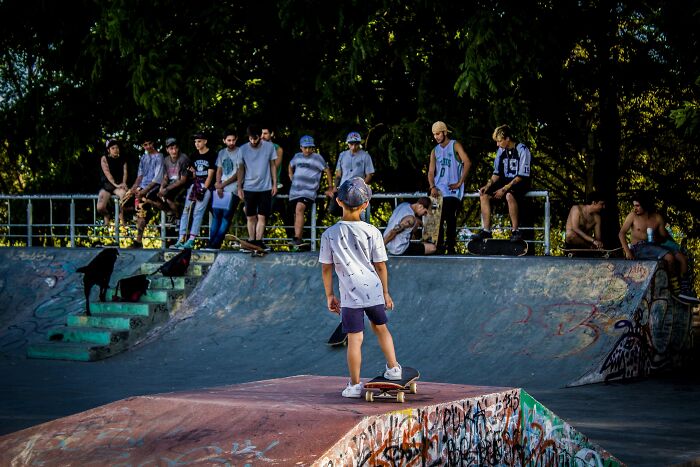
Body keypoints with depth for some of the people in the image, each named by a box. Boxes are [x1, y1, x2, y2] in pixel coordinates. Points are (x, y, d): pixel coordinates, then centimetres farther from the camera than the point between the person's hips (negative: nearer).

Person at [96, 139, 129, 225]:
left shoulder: (122, 159, 9)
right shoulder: (104, 158, 0)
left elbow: (125, 172, -1)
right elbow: (107, 173, -12)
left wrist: (123, 183, -21)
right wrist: (116, 184, -25)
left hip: (119, 185, 1)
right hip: (106, 185, -1)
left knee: (124, 193, -38)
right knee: (100, 208, -22)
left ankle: (121, 219, -17)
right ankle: (107, 216, 18)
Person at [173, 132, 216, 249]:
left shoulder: (211, 155, -3)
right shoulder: (194, 156, 16)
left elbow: (210, 175, -7)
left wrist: (203, 189, -12)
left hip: (206, 186, -6)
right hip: (194, 184, 6)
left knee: (198, 212, -13)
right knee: (186, 210, -4)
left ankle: (191, 241, -17)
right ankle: (181, 239, -7)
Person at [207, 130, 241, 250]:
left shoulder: (240, 152, -1)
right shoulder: (222, 153, 16)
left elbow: (238, 173, -5)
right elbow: (219, 171, 15)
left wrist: (223, 184, -7)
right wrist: (219, 186, -2)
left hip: (233, 189, -5)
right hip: (221, 189, 5)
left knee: (226, 217, -10)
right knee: (216, 216, 0)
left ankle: (215, 245, -13)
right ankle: (211, 244, -2)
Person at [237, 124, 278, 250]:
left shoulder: (269, 147, -3)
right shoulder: (243, 149, -2)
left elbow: (273, 166, 6)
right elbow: (241, 169, 6)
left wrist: (274, 184, 3)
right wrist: (239, 187, 4)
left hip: (265, 188, -1)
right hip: (249, 188, 1)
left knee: (262, 216, -4)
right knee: (250, 217, 4)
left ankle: (259, 241, -3)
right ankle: (251, 241, 10)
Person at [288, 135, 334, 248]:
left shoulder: (317, 158, 0)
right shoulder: (297, 157, 12)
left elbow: (327, 171, 6)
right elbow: (290, 166, 33)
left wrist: (330, 188, 5)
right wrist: (291, 177, 20)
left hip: (309, 191, -6)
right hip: (295, 191, 6)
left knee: (299, 208, -29)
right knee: (296, 215, 10)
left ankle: (297, 238, -38)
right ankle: (298, 242, 21)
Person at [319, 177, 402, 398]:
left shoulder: (329, 234, -3)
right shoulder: (372, 232, -3)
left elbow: (326, 268, 1)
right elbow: (380, 266, 2)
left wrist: (329, 295, 11)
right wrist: (385, 292, 14)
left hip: (350, 295, -1)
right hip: (373, 290, 1)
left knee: (354, 339, 2)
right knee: (380, 328, 24)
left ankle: (355, 385, 7)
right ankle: (393, 368, 33)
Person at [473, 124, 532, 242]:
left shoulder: (522, 150, -13)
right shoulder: (501, 151, 9)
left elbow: (522, 176, -17)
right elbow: (497, 173, 14)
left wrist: (504, 189, -22)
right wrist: (488, 185, -5)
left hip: (520, 184, -7)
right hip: (505, 182, 7)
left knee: (509, 195, -38)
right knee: (484, 196, -12)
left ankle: (515, 231, -29)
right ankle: (486, 230, -11)